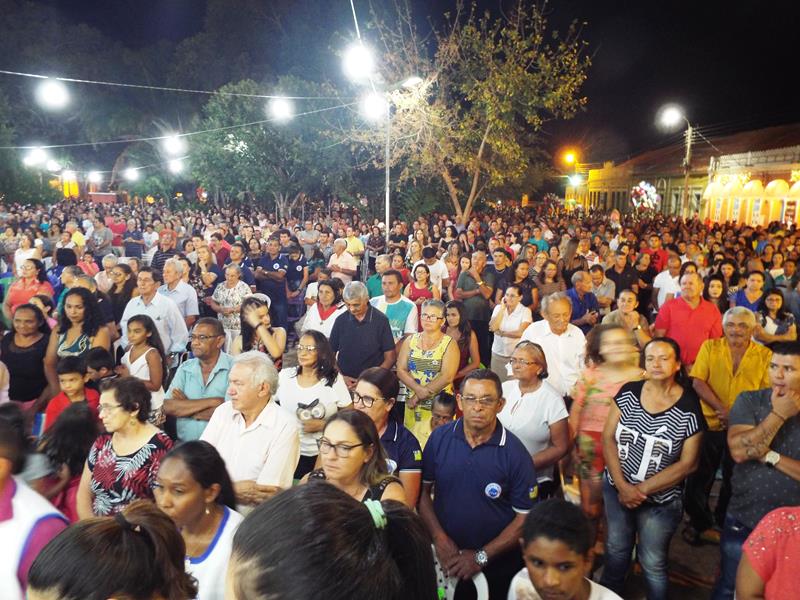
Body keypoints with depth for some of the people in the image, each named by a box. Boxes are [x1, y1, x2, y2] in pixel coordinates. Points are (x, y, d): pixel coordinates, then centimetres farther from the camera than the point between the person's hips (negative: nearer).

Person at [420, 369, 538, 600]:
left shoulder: (515, 453, -16)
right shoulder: (439, 438, -9)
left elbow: (525, 517, -13)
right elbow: (423, 489, -2)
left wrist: (481, 557, -14)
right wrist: (439, 538, -11)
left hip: (497, 564, -2)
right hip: (444, 557, 2)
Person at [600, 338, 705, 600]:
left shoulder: (689, 407, -14)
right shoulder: (628, 392, -7)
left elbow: (687, 464, -12)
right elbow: (608, 438, -4)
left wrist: (642, 490, -13)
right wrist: (622, 485, -13)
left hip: (660, 500, -3)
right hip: (616, 489, 3)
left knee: (652, 563, 11)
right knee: (616, 550, 21)